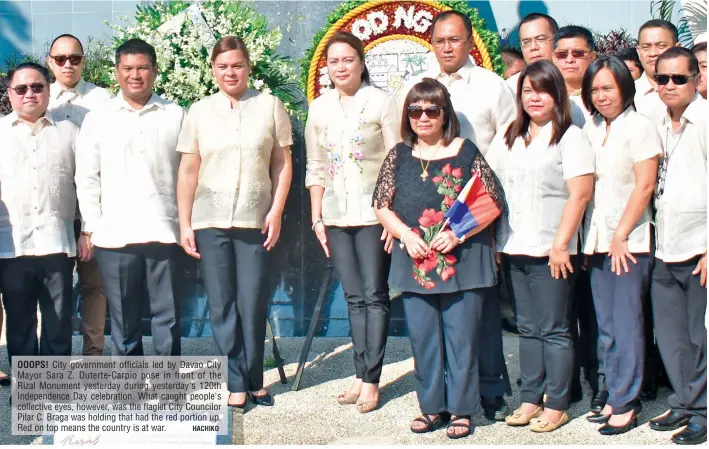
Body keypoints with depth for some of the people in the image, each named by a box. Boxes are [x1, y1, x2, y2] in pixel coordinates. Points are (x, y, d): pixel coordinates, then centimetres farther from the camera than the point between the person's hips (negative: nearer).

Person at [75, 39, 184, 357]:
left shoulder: (176, 116, 7)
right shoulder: (97, 120, 8)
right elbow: (87, 179, 7)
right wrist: (89, 229, 1)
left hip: (164, 232, 0)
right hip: (114, 235, 1)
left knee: (167, 316, 2)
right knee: (124, 318, 7)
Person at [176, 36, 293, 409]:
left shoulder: (270, 106, 4)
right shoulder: (200, 112, 7)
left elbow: (283, 165, 5)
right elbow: (187, 172, 7)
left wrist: (276, 212, -3)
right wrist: (184, 224, 3)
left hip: (255, 221, -1)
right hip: (210, 221, 1)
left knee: (253, 305, 0)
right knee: (221, 306, 3)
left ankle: (253, 380, 16)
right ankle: (237, 384, 11)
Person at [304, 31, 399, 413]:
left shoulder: (380, 102, -4)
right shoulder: (318, 108, 9)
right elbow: (315, 168, 13)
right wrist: (316, 218, 8)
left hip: (373, 212, -4)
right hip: (336, 216, 4)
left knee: (374, 295, -2)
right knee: (354, 298, 8)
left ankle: (371, 379, 3)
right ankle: (361, 376, 13)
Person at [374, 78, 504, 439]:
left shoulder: (466, 152, -3)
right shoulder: (399, 156, 7)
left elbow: (493, 203, -4)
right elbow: (382, 205, 8)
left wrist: (458, 234, -14)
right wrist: (405, 234, -8)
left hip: (463, 260, -3)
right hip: (415, 262, 3)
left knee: (462, 337, 2)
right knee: (422, 338, 9)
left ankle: (461, 409, 13)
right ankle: (433, 407, 21)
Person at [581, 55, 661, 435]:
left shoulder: (640, 127, -6)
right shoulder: (591, 130, 13)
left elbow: (644, 186, -10)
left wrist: (621, 236, -12)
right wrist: (586, 238, 7)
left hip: (630, 241, -6)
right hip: (597, 240, 6)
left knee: (626, 324, -4)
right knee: (607, 326, 9)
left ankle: (625, 403, 2)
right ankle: (616, 396, 17)